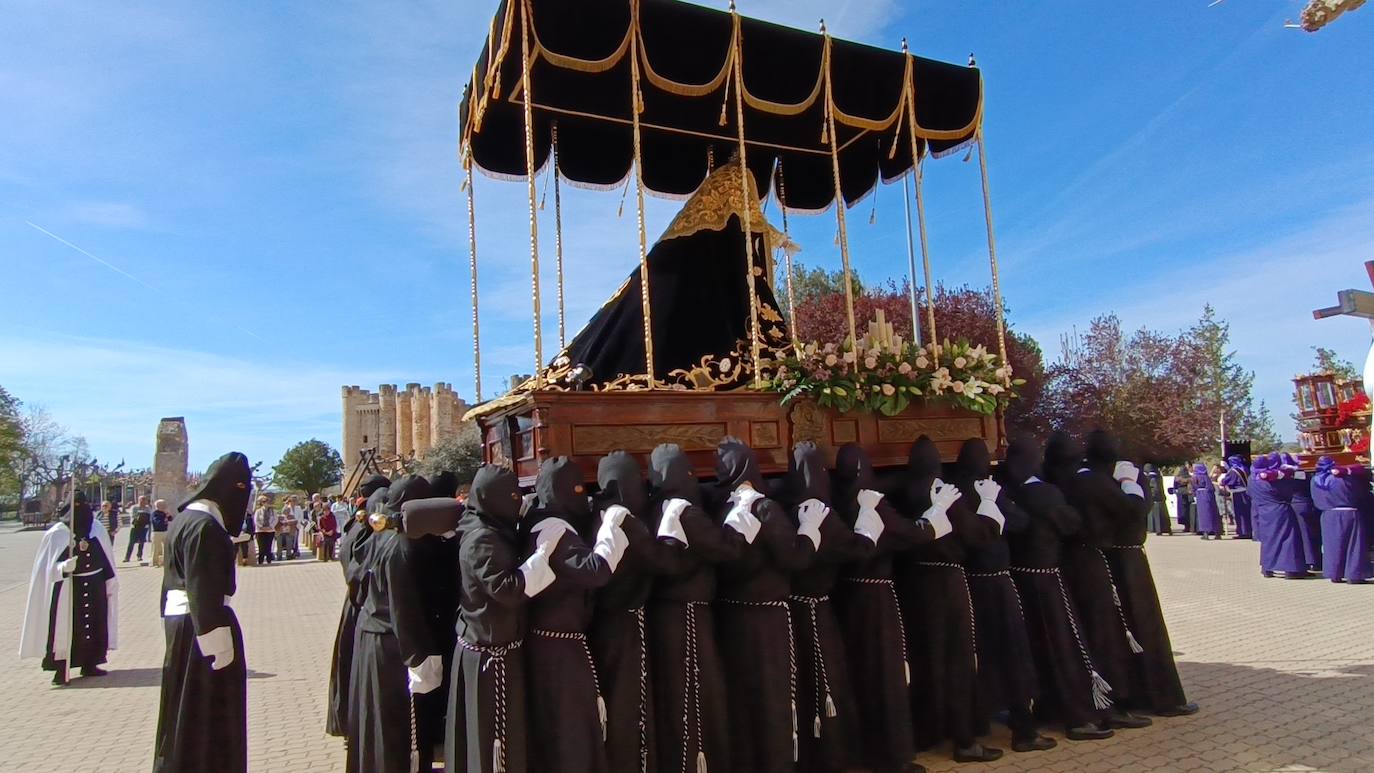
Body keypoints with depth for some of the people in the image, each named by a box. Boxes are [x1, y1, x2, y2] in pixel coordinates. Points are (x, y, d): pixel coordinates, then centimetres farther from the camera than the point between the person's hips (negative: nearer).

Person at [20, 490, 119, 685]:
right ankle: (61, 669, 7)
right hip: (67, 590, -4)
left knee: (95, 625, 9)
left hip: (95, 589, 4)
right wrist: (64, 567, -29)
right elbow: (49, 567, -8)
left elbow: (106, 559, 9)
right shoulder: (56, 533, -9)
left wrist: (111, 583, 9)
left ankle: (89, 664, 22)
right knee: (65, 628, -3)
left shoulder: (98, 529, 1)